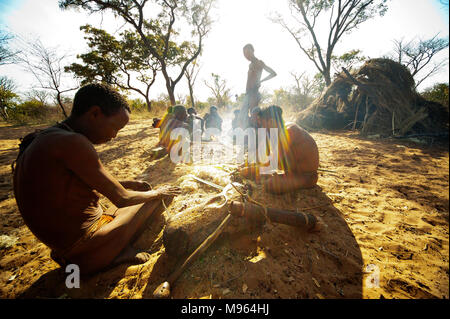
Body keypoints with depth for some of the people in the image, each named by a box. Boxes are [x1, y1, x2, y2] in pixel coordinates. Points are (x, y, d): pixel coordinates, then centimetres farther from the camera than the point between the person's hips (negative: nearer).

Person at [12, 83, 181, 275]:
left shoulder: (48, 139, 5)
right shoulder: (72, 142, -27)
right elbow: (121, 199, -21)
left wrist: (126, 184, 8)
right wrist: (157, 193, -3)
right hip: (85, 244, -9)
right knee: (158, 200, 3)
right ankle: (119, 252, 7)